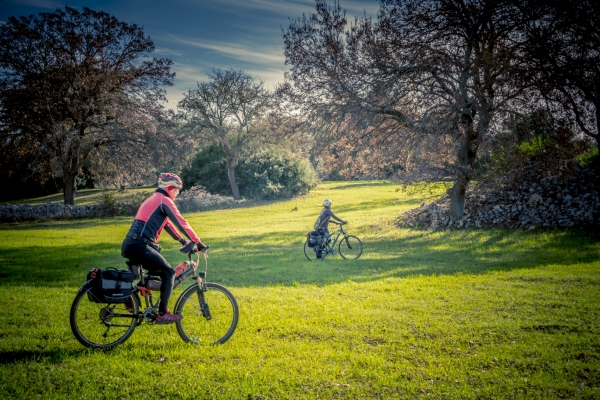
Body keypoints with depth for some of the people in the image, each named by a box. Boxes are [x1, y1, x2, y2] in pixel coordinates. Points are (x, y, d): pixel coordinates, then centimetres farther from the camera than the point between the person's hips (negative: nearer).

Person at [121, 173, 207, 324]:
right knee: (169, 273, -2)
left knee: (159, 272, 22)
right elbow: (181, 223, -7)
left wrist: (182, 240, 30)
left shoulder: (154, 199, 26)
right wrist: (198, 242, -1)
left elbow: (166, 223, 32)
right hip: (139, 246, -10)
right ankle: (162, 314, 0)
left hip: (130, 245, 10)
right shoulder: (164, 200, -4)